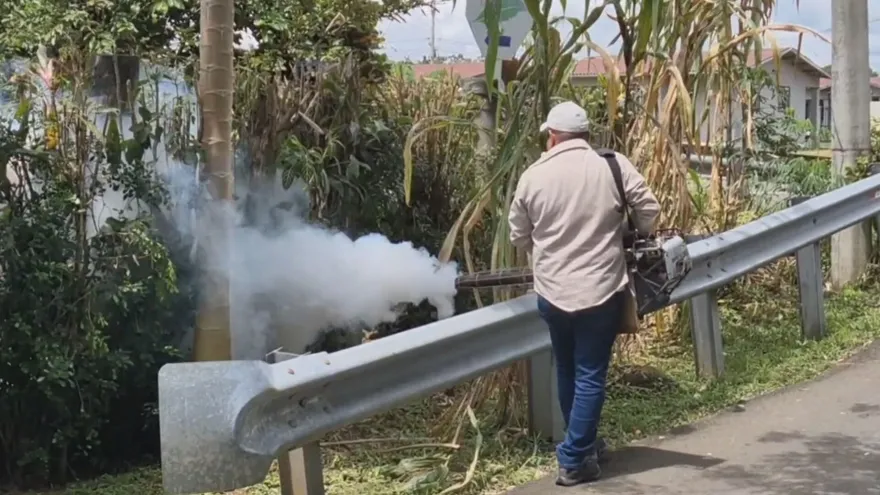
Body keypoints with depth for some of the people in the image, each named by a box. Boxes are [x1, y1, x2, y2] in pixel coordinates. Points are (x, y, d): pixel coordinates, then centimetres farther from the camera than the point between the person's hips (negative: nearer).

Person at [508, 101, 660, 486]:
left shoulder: (533, 175, -1)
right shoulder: (614, 165, -7)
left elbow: (518, 236, 6)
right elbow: (648, 211, -6)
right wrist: (628, 237, 14)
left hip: (552, 291, 2)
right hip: (601, 290, -2)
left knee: (567, 371, 19)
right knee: (590, 376, 4)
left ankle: (582, 444, 34)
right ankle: (575, 460, 4)